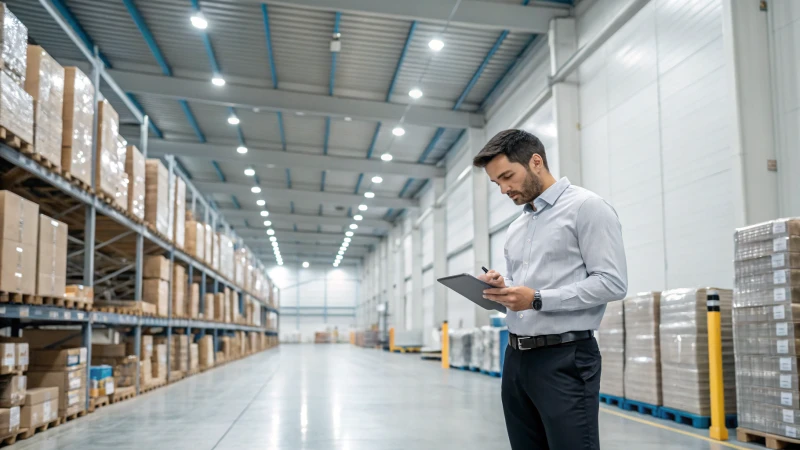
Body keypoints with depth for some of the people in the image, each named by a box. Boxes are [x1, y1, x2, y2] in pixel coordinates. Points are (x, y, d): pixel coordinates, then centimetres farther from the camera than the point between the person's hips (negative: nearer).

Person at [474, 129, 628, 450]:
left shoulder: (586, 207, -6)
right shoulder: (516, 228, 19)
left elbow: (612, 282, -15)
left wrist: (538, 300, -20)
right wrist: (499, 288, 0)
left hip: (565, 358, -8)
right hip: (517, 358, 8)